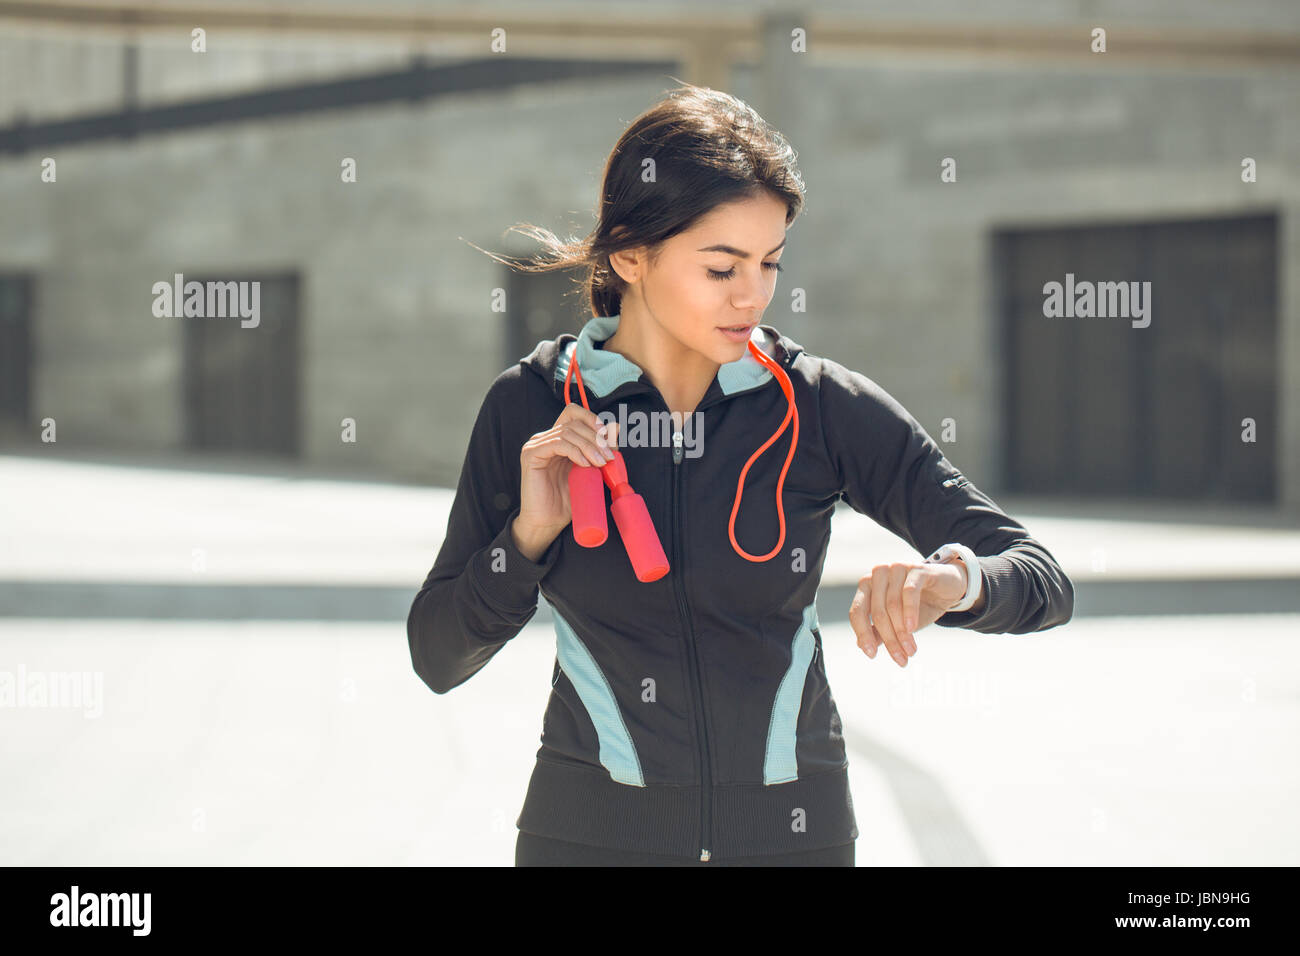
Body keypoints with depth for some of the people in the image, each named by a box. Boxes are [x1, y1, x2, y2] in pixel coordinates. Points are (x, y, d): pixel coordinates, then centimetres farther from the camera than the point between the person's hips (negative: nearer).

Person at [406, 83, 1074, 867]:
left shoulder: (822, 406, -7)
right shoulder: (532, 409, -5)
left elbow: (1045, 582, -9)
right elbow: (439, 659, -1)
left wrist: (954, 580, -31)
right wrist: (531, 531, -17)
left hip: (792, 831, 0)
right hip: (591, 831, 0)